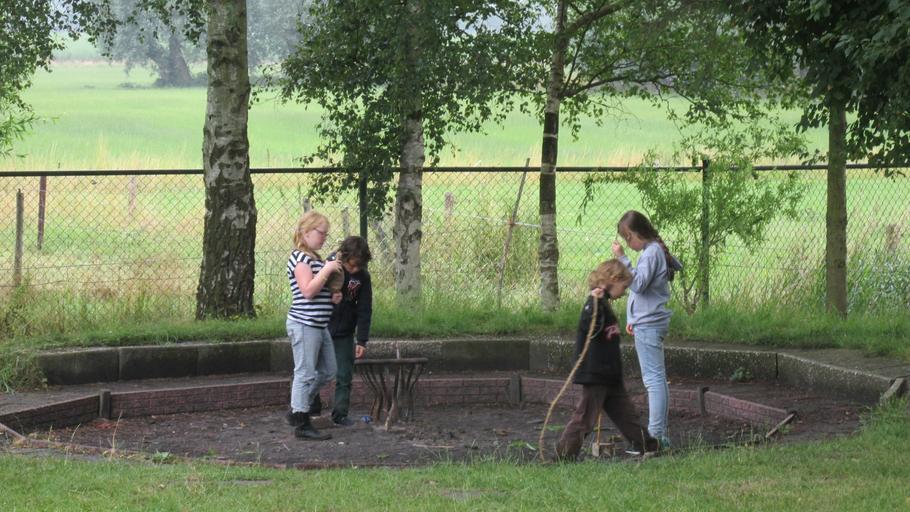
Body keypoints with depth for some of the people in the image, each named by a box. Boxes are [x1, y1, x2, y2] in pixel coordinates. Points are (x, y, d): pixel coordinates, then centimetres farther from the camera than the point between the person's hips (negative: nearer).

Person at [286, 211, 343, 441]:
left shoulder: (315, 258, 18)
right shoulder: (300, 258, -12)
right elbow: (308, 291, -22)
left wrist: (332, 297, 9)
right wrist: (327, 270, -19)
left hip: (320, 326, 10)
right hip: (304, 324, -10)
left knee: (327, 371, 16)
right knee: (306, 373, -6)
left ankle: (297, 410, 27)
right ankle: (302, 424, -1)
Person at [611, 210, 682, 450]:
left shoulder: (652, 253, -13)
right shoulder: (656, 251, 17)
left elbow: (638, 284, -24)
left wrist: (622, 259, -23)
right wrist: (632, 319, 18)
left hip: (648, 324, -11)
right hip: (648, 322, 11)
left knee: (654, 378, -11)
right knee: (656, 379, 13)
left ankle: (656, 435, -12)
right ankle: (659, 434, 19)